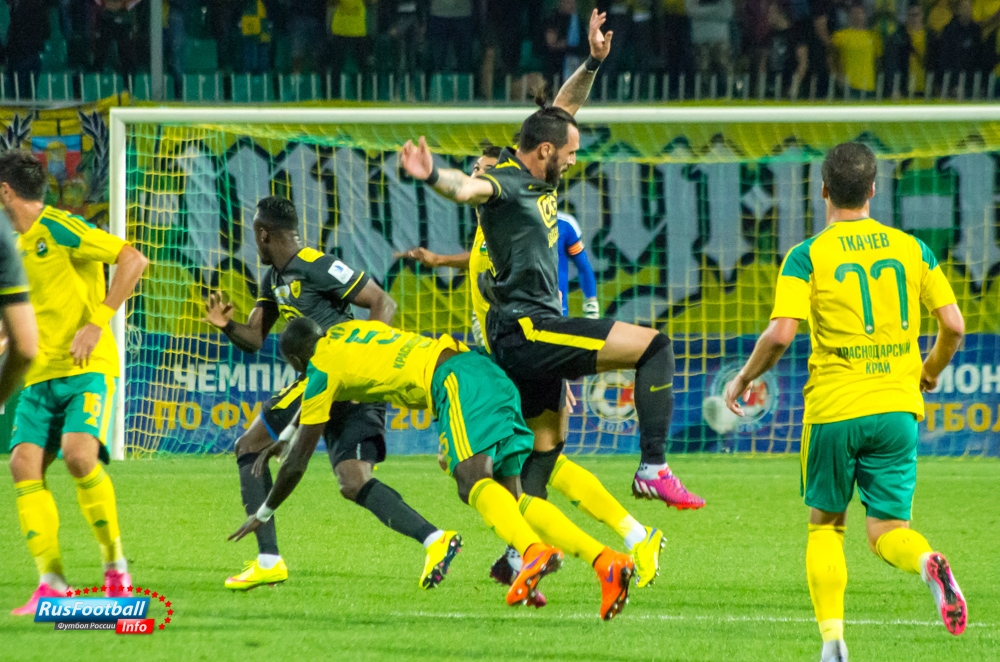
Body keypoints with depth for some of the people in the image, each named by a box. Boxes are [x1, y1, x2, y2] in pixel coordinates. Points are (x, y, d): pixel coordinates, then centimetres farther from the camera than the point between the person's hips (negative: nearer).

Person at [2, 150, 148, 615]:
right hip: (39, 376, 7)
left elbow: (133, 260, -17)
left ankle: (115, 562, -8)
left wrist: (98, 322, -20)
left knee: (78, 454, -27)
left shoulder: (59, 229, -8)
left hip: (86, 369, -7)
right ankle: (50, 582, -12)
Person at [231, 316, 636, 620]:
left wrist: (263, 514, 26)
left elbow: (297, 464, 12)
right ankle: (605, 560, -20)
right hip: (488, 372, 8)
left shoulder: (321, 369, 6)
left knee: (472, 481, -28)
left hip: (457, 381, -8)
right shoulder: (344, 332, 29)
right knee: (511, 499, -1)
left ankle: (534, 551, -59)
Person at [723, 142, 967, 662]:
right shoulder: (911, 248, 6)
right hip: (897, 407, 2)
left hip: (834, 409, -2)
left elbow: (780, 335, -14)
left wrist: (743, 379, 4)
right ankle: (928, 563, -28)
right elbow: (953, 326, 4)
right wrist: (930, 371, 24)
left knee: (825, 525, 15)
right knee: (887, 529, 7)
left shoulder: (808, 255, -4)